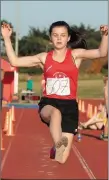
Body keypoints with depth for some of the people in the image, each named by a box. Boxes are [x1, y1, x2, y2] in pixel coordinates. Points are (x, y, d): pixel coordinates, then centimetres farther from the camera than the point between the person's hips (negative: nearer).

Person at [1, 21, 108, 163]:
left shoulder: (76, 55, 2)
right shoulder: (44, 57, 7)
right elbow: (15, 61, 5)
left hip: (69, 105, -1)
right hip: (48, 103, 1)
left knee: (61, 159, -6)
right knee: (55, 113, -43)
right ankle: (58, 147, -53)